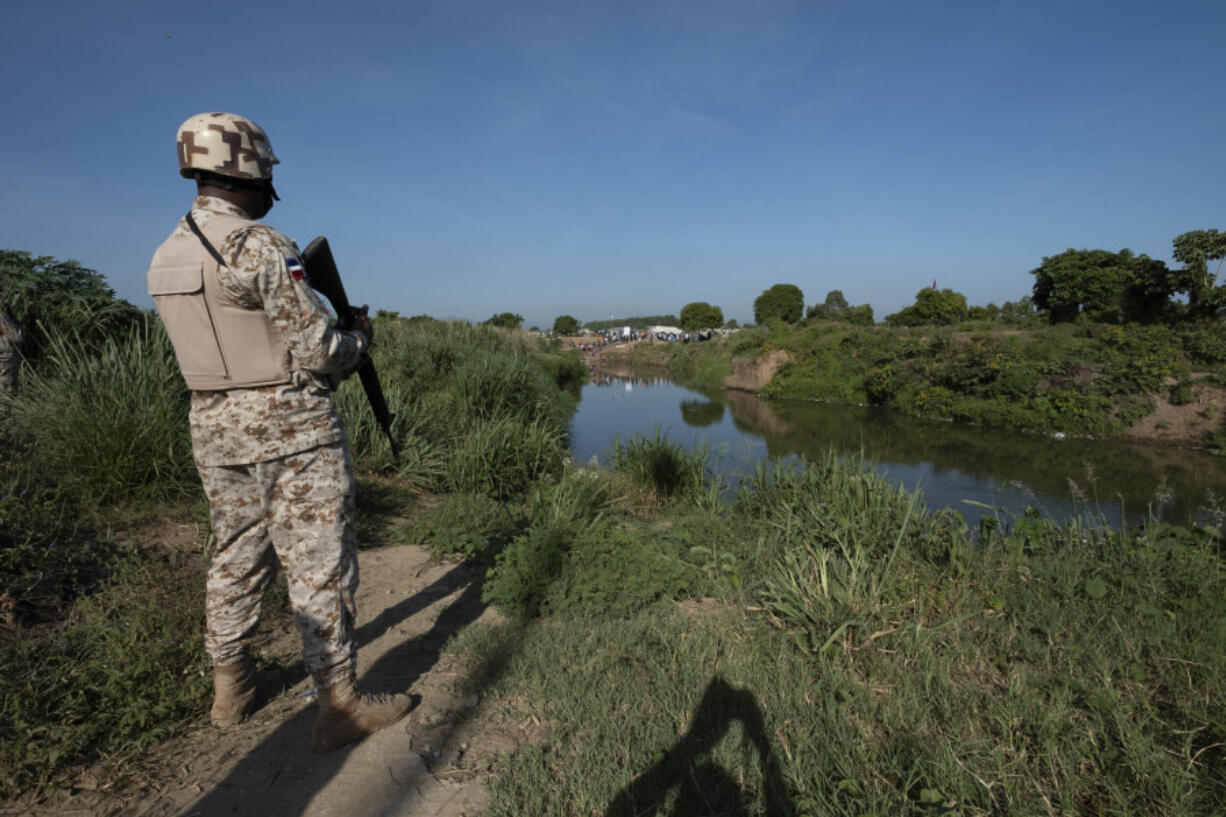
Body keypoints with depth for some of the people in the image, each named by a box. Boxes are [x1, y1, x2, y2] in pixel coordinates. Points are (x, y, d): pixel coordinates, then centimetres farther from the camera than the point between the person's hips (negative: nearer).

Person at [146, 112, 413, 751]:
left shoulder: (167, 255, 11)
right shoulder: (260, 246, -16)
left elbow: (212, 342, 14)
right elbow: (318, 349, -17)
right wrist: (360, 340, 2)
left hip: (215, 427, 9)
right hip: (289, 428, -8)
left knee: (237, 557, 20)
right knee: (319, 565, 0)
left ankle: (230, 686, 35)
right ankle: (339, 704, 12)